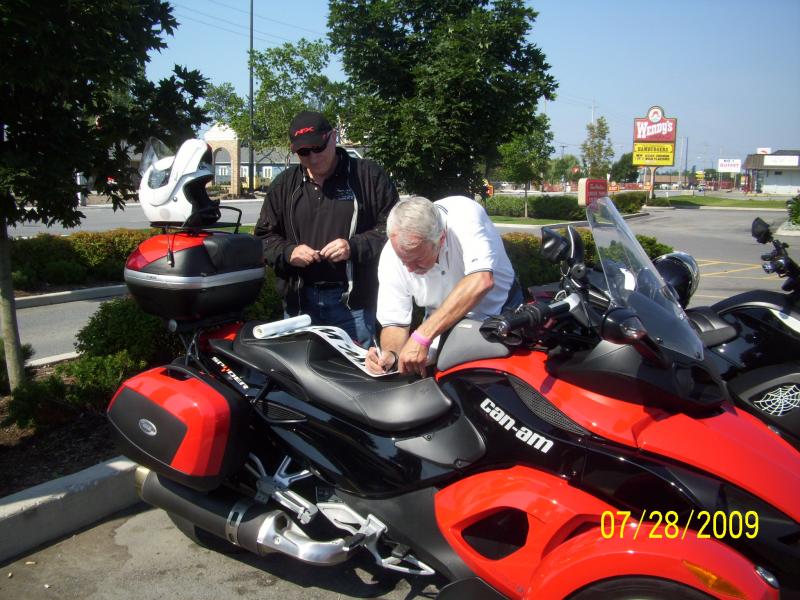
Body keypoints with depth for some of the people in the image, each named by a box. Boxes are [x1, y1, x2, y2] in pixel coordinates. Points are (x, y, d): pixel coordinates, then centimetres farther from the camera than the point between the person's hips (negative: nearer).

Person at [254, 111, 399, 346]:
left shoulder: (369, 176, 1)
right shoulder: (284, 184, 12)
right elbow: (264, 236, 15)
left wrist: (355, 247, -15)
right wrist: (288, 252, -6)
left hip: (353, 302, -3)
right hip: (299, 302, 3)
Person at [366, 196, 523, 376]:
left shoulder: (465, 214, -32)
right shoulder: (392, 253, -21)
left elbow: (481, 281, -46)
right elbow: (394, 322, -13)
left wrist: (422, 336, -49)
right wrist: (390, 355, -36)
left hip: (501, 312, -3)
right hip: (445, 326, 3)